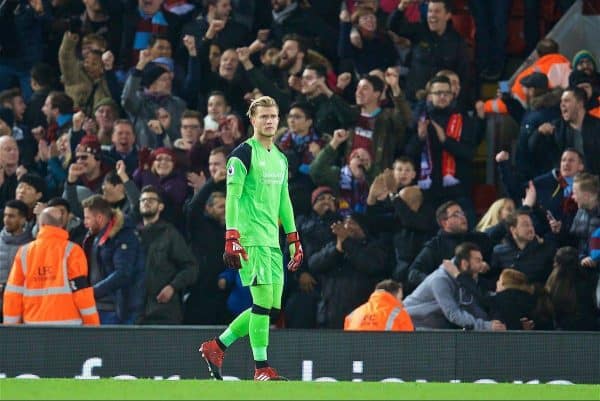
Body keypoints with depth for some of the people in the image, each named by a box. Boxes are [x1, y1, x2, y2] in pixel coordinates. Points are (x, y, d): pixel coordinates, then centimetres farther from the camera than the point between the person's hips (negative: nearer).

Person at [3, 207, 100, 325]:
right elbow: (81, 289, -7)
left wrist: (10, 327, 14)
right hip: (67, 323, -3)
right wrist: (93, 325, 0)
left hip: (35, 325, 3)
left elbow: (13, 293, 7)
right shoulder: (71, 251, -3)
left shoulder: (24, 252, 7)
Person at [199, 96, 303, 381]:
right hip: (251, 239, -8)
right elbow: (232, 197, -10)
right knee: (264, 301, -12)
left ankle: (216, 347, 16)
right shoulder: (243, 154, -6)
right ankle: (261, 369, -6)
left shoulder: (280, 158, 18)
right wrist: (231, 239, -18)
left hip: (272, 240, 8)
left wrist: (294, 241, 21)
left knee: (272, 307, 5)